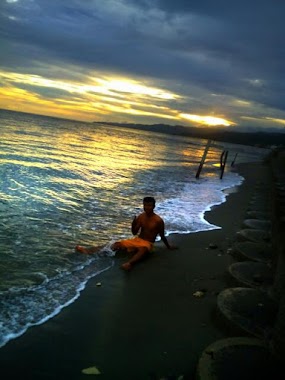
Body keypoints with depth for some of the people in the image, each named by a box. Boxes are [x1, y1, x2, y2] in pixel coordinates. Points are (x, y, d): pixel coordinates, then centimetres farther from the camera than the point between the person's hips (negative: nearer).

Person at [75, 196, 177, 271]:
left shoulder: (158, 221, -13)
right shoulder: (140, 217, 3)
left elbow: (162, 236, 0)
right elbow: (134, 233, 7)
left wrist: (169, 246, 7)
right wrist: (133, 225, -13)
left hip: (147, 243, -5)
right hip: (136, 239, 5)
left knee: (142, 250, -43)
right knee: (117, 244, -14)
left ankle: (129, 263, -75)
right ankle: (88, 251, -27)